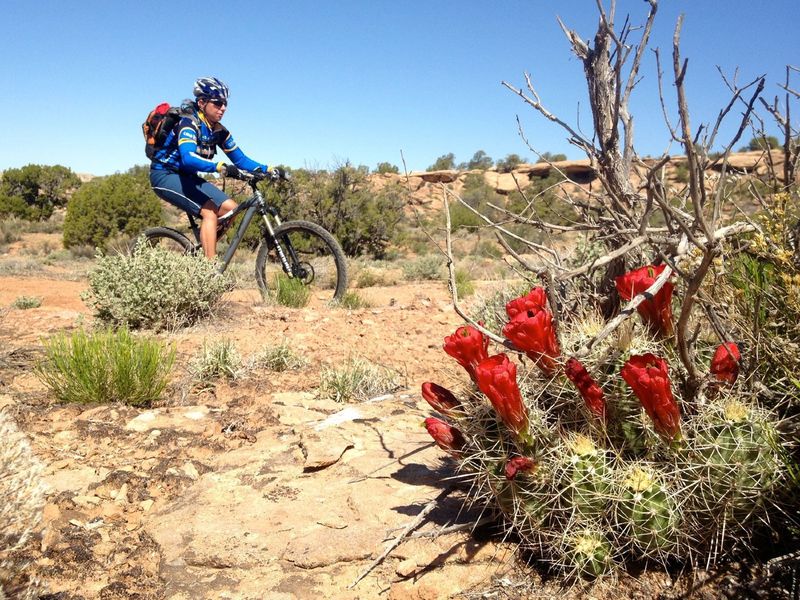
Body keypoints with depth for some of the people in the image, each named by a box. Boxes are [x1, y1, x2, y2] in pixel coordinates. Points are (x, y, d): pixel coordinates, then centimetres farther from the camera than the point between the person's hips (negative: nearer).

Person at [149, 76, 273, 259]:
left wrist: (267, 169, -15)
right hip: (165, 175, -8)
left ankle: (203, 246, 7)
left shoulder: (219, 131, 1)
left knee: (230, 208, -5)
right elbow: (188, 158, -39)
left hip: (187, 176, 8)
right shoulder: (189, 124, -22)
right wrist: (221, 168, -53)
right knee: (209, 212, -25)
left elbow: (240, 159, 1)